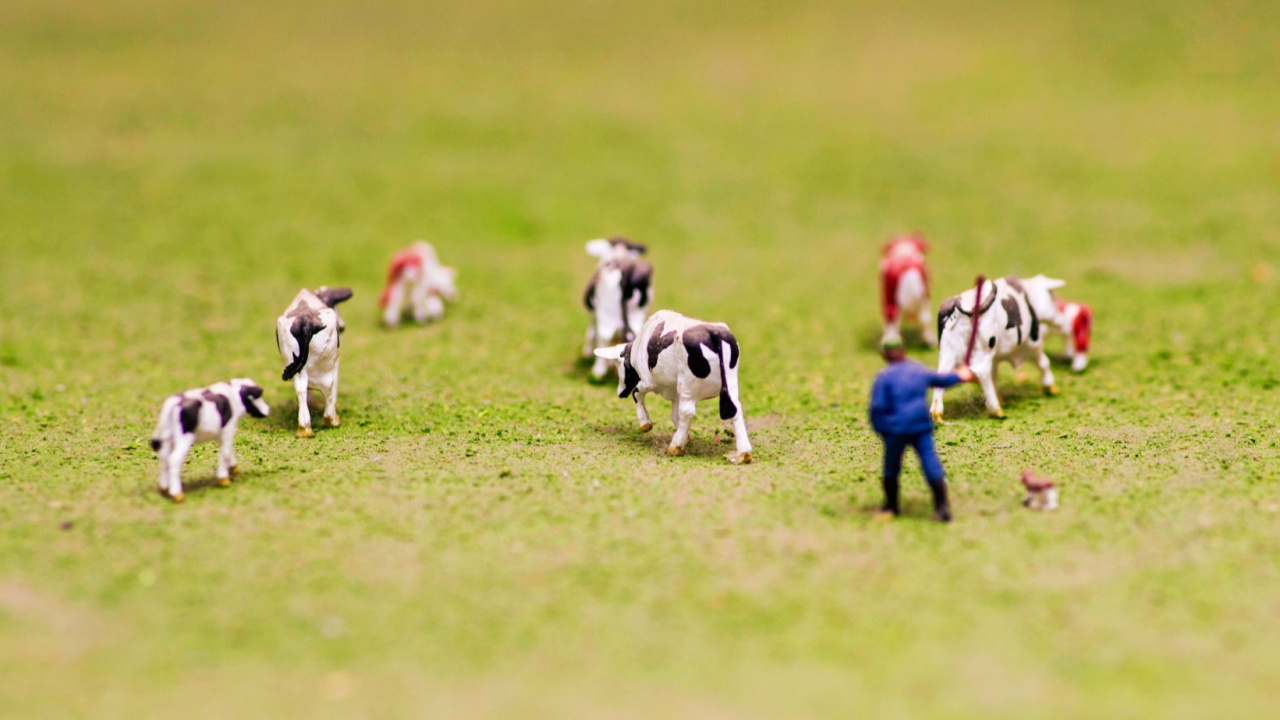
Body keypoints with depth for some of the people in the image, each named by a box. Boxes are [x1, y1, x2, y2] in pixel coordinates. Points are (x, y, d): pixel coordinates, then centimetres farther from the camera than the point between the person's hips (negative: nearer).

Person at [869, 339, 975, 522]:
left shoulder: (884, 377, -7)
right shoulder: (919, 370, 10)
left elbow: (878, 407, -12)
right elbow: (940, 380, 30)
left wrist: (880, 430, 1)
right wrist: (958, 377, 50)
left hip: (896, 430, -3)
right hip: (922, 426, 3)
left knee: (891, 468, 13)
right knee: (931, 465, -2)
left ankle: (891, 506, 24)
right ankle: (942, 507, -10)